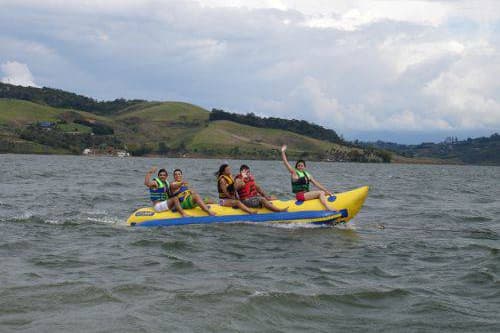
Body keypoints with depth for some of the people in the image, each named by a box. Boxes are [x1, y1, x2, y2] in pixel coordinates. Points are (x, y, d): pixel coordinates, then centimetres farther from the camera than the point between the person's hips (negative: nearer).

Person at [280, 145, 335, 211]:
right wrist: (283, 152, -13)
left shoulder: (307, 175, 17)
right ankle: (328, 208, -33)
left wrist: (326, 190, 9)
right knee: (321, 193, -19)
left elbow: (316, 183, 16)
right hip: (300, 195, -9)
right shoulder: (294, 173, -2)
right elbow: (286, 163, -9)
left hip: (306, 194, 9)